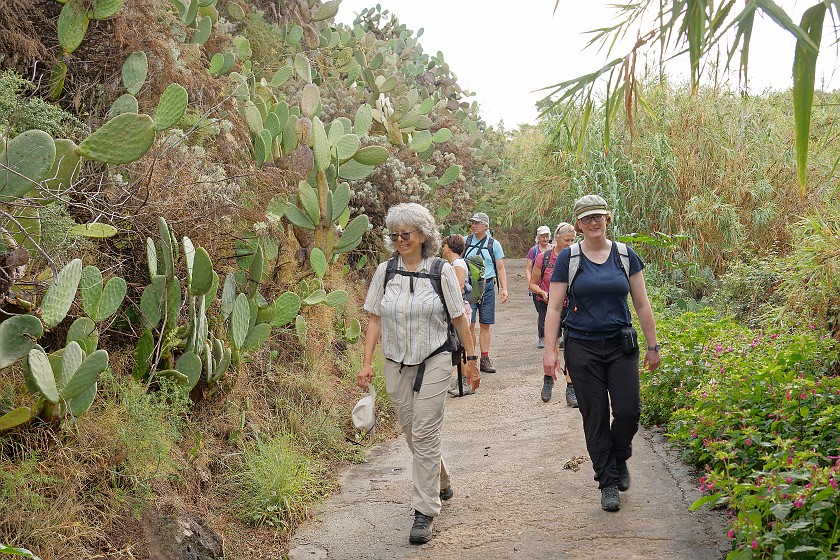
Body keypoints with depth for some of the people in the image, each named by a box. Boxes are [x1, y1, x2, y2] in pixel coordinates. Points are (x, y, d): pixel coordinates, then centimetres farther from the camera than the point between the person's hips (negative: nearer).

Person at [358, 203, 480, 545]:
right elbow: (374, 320, 5)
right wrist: (367, 363, -1)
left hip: (433, 362, -3)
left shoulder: (441, 270, -5)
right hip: (396, 365, 4)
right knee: (411, 432, 13)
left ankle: (424, 512, 0)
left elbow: (459, 319, 0)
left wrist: (471, 360, 2)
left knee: (425, 434, -8)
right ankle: (441, 483, 39)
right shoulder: (385, 271, 2)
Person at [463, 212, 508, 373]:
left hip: (487, 286, 1)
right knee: (469, 324, -6)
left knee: (485, 325, 4)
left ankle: (485, 359, 10)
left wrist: (504, 288, -5)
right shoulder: (466, 241, 6)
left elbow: (500, 269, 6)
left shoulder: (494, 244, 5)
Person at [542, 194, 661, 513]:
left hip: (621, 346, 1)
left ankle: (620, 459, 25)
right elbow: (554, 308, -2)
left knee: (629, 410, -5)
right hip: (582, 348, -1)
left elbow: (642, 305, 8)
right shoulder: (568, 258, -1)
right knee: (595, 417, 2)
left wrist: (652, 346, 6)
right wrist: (549, 351, -8)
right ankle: (608, 482, 15)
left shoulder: (625, 255, 4)